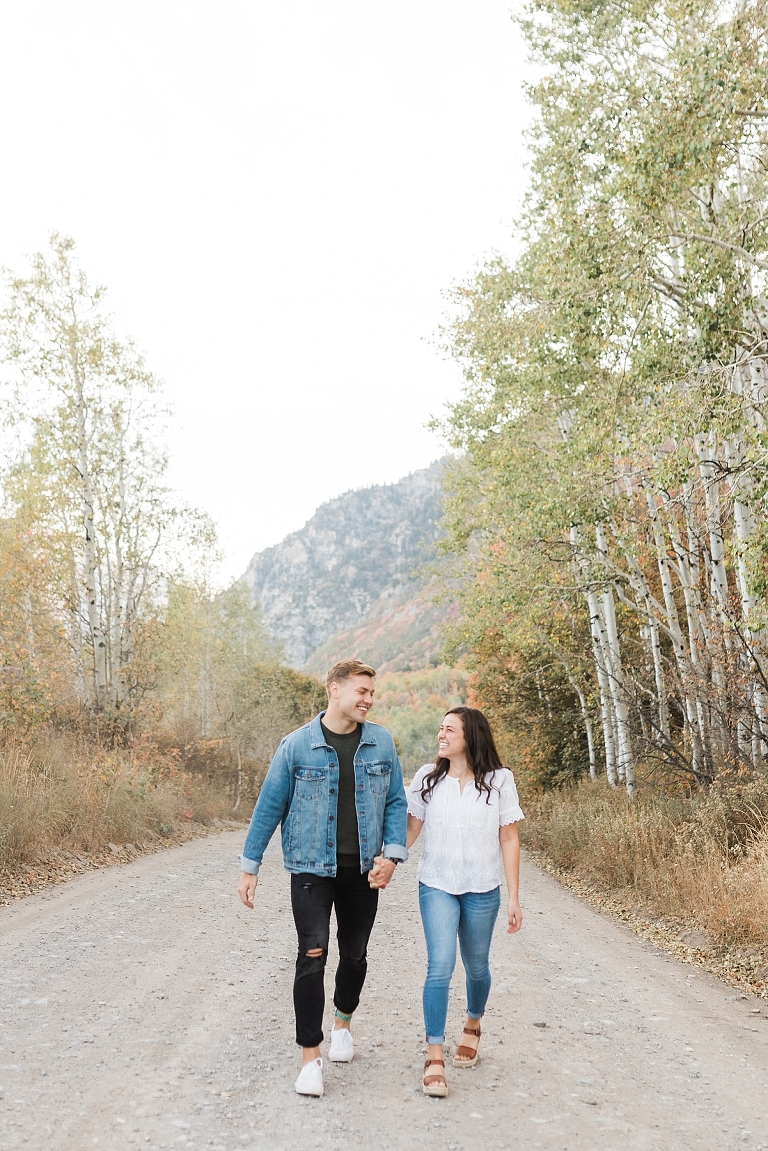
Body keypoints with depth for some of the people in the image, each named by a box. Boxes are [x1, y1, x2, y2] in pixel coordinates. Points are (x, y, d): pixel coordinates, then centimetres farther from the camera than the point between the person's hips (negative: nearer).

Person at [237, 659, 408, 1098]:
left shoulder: (381, 742, -1)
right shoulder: (297, 745, -7)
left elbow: (396, 802, 4)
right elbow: (270, 806, -1)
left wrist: (392, 854, -9)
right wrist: (250, 867, 1)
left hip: (363, 870, 3)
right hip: (312, 868, -2)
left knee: (355, 955, 15)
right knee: (312, 956, -10)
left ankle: (343, 1022, 42)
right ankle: (311, 1057, 4)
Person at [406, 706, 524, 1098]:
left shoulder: (499, 780, -5)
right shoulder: (427, 778, -2)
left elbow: (509, 839, -2)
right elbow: (410, 829, 2)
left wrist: (514, 897, -3)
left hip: (482, 890, 0)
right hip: (437, 886, 0)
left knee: (476, 966, 16)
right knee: (440, 967, -11)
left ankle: (472, 1026, 45)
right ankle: (434, 1058, -1)